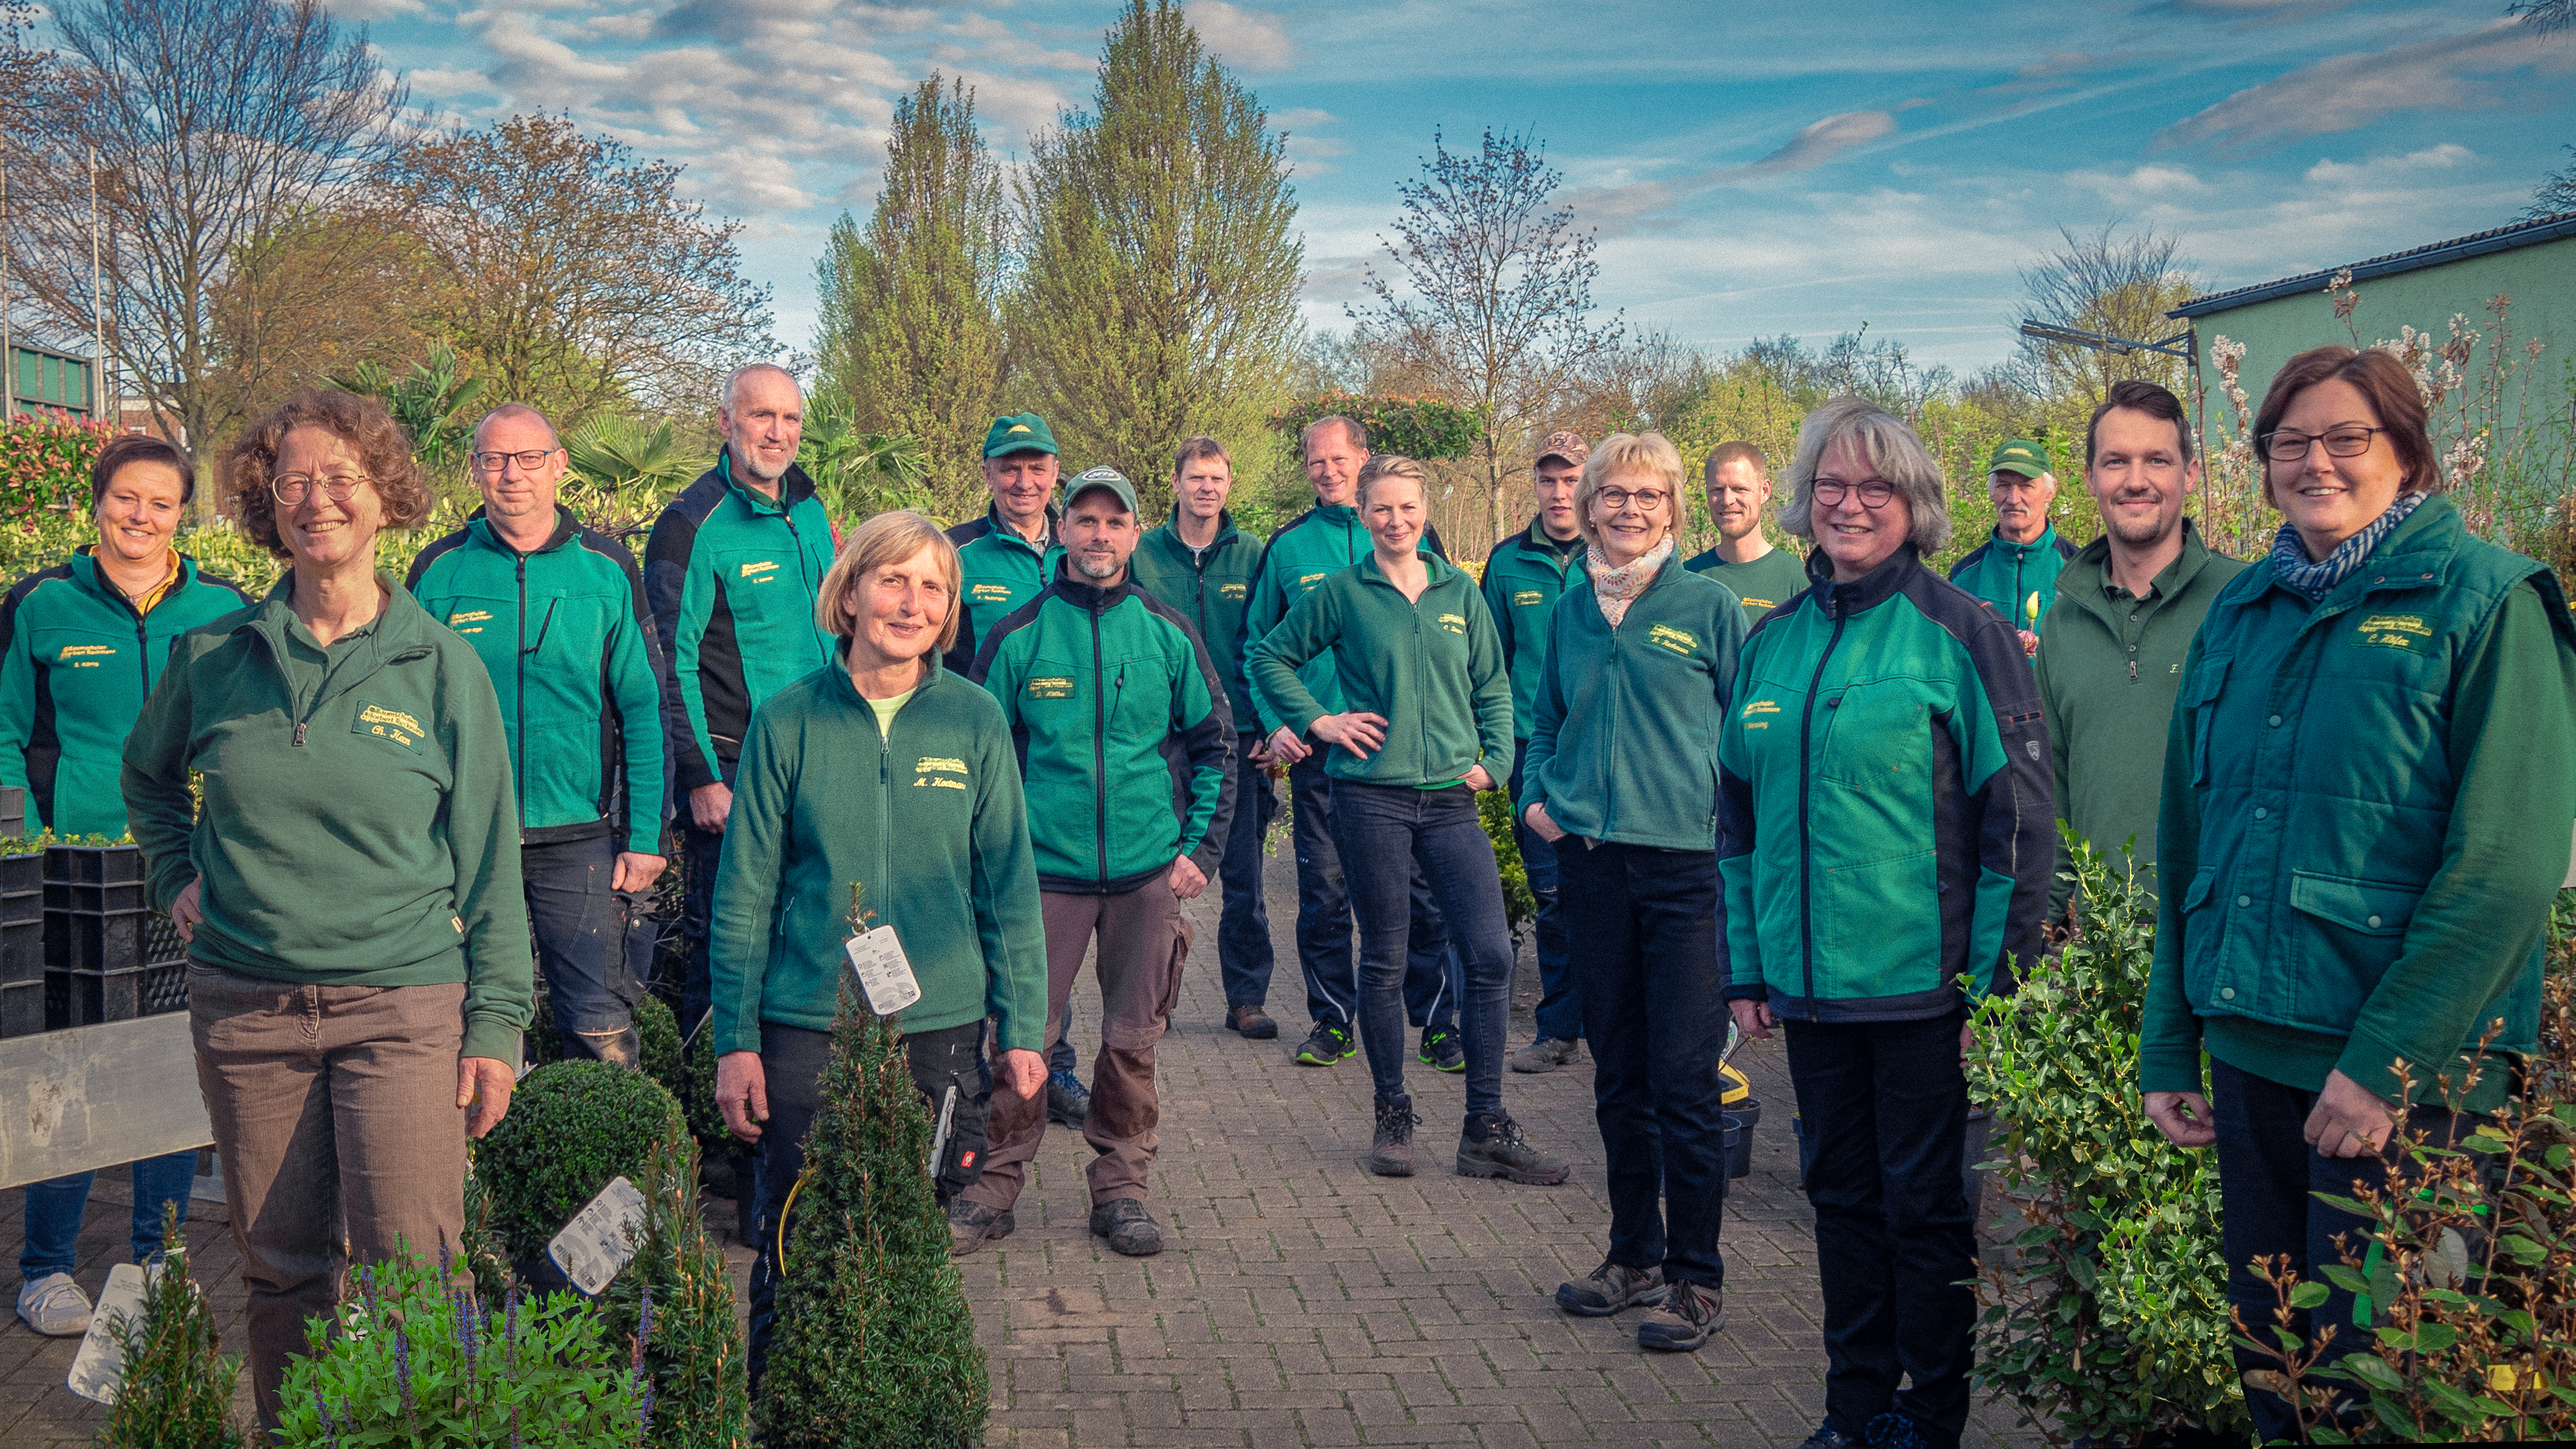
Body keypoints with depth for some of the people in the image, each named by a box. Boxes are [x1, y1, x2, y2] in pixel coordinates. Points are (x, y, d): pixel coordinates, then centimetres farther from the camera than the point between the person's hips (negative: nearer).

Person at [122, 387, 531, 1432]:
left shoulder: (440, 665, -2)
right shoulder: (212, 658, 4)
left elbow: (488, 863, -1)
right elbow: (147, 777, 26)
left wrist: (496, 1022, -4)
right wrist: (176, 874, 11)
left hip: (405, 1005, -2)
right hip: (243, 1010, 3)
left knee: (408, 1271, -8)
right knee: (280, 1270, 12)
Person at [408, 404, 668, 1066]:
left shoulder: (607, 569, 1)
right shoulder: (437, 572, 2)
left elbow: (645, 710, 0)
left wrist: (645, 836, -6)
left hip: (581, 838, -1)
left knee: (602, 1034, 2)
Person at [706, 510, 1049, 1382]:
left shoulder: (974, 721, 1)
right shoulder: (788, 721, -2)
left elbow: (1009, 887, 5)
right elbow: (744, 894, 2)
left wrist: (1021, 1029, 2)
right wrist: (736, 1041, -1)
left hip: (941, 1025, 1)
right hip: (806, 1027, -1)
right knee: (794, 1247, 5)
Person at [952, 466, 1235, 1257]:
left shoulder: (1169, 634, 4)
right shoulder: (1018, 635, 1)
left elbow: (1214, 743, 10)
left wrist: (1202, 847, 3)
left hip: (1148, 870, 1)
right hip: (1045, 870, -1)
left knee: (1133, 1038, 7)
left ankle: (1120, 1187, 21)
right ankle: (995, 1184, 16)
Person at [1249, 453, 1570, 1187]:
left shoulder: (1460, 592, 11)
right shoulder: (1343, 593, 3)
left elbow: (1492, 687, 18)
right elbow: (1269, 657, 11)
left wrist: (1493, 761, 4)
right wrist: (1318, 719, 0)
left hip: (1450, 798, 3)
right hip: (1371, 798, -2)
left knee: (1491, 955, -4)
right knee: (1384, 960, 4)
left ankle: (1486, 1129, 5)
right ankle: (1393, 1118, 19)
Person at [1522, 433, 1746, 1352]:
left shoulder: (1709, 606, -1)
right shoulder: (1571, 612, 11)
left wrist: (1736, 823, -9)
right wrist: (1538, 794, 6)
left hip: (1685, 861, -4)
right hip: (1591, 861, 4)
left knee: (1684, 1075, -3)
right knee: (1617, 1069, 12)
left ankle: (1696, 1276, 9)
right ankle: (1634, 1254, 26)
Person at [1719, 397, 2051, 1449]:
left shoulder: (1960, 633, -7)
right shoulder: (1772, 642, 8)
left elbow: (2017, 821, -9)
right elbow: (1739, 818, 14)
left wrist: (1996, 984, -12)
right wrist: (1745, 968, 10)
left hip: (1923, 986, -5)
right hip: (1808, 986, 5)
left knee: (1924, 1203, 6)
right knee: (1842, 1195, 15)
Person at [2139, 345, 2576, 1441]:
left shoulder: (2484, 601, -7)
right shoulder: (2239, 613, 10)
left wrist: (2388, 1062, -18)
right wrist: (2167, 1046, 9)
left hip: (2403, 1072, -5)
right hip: (2250, 1051, 5)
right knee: (2266, 1357, 15)